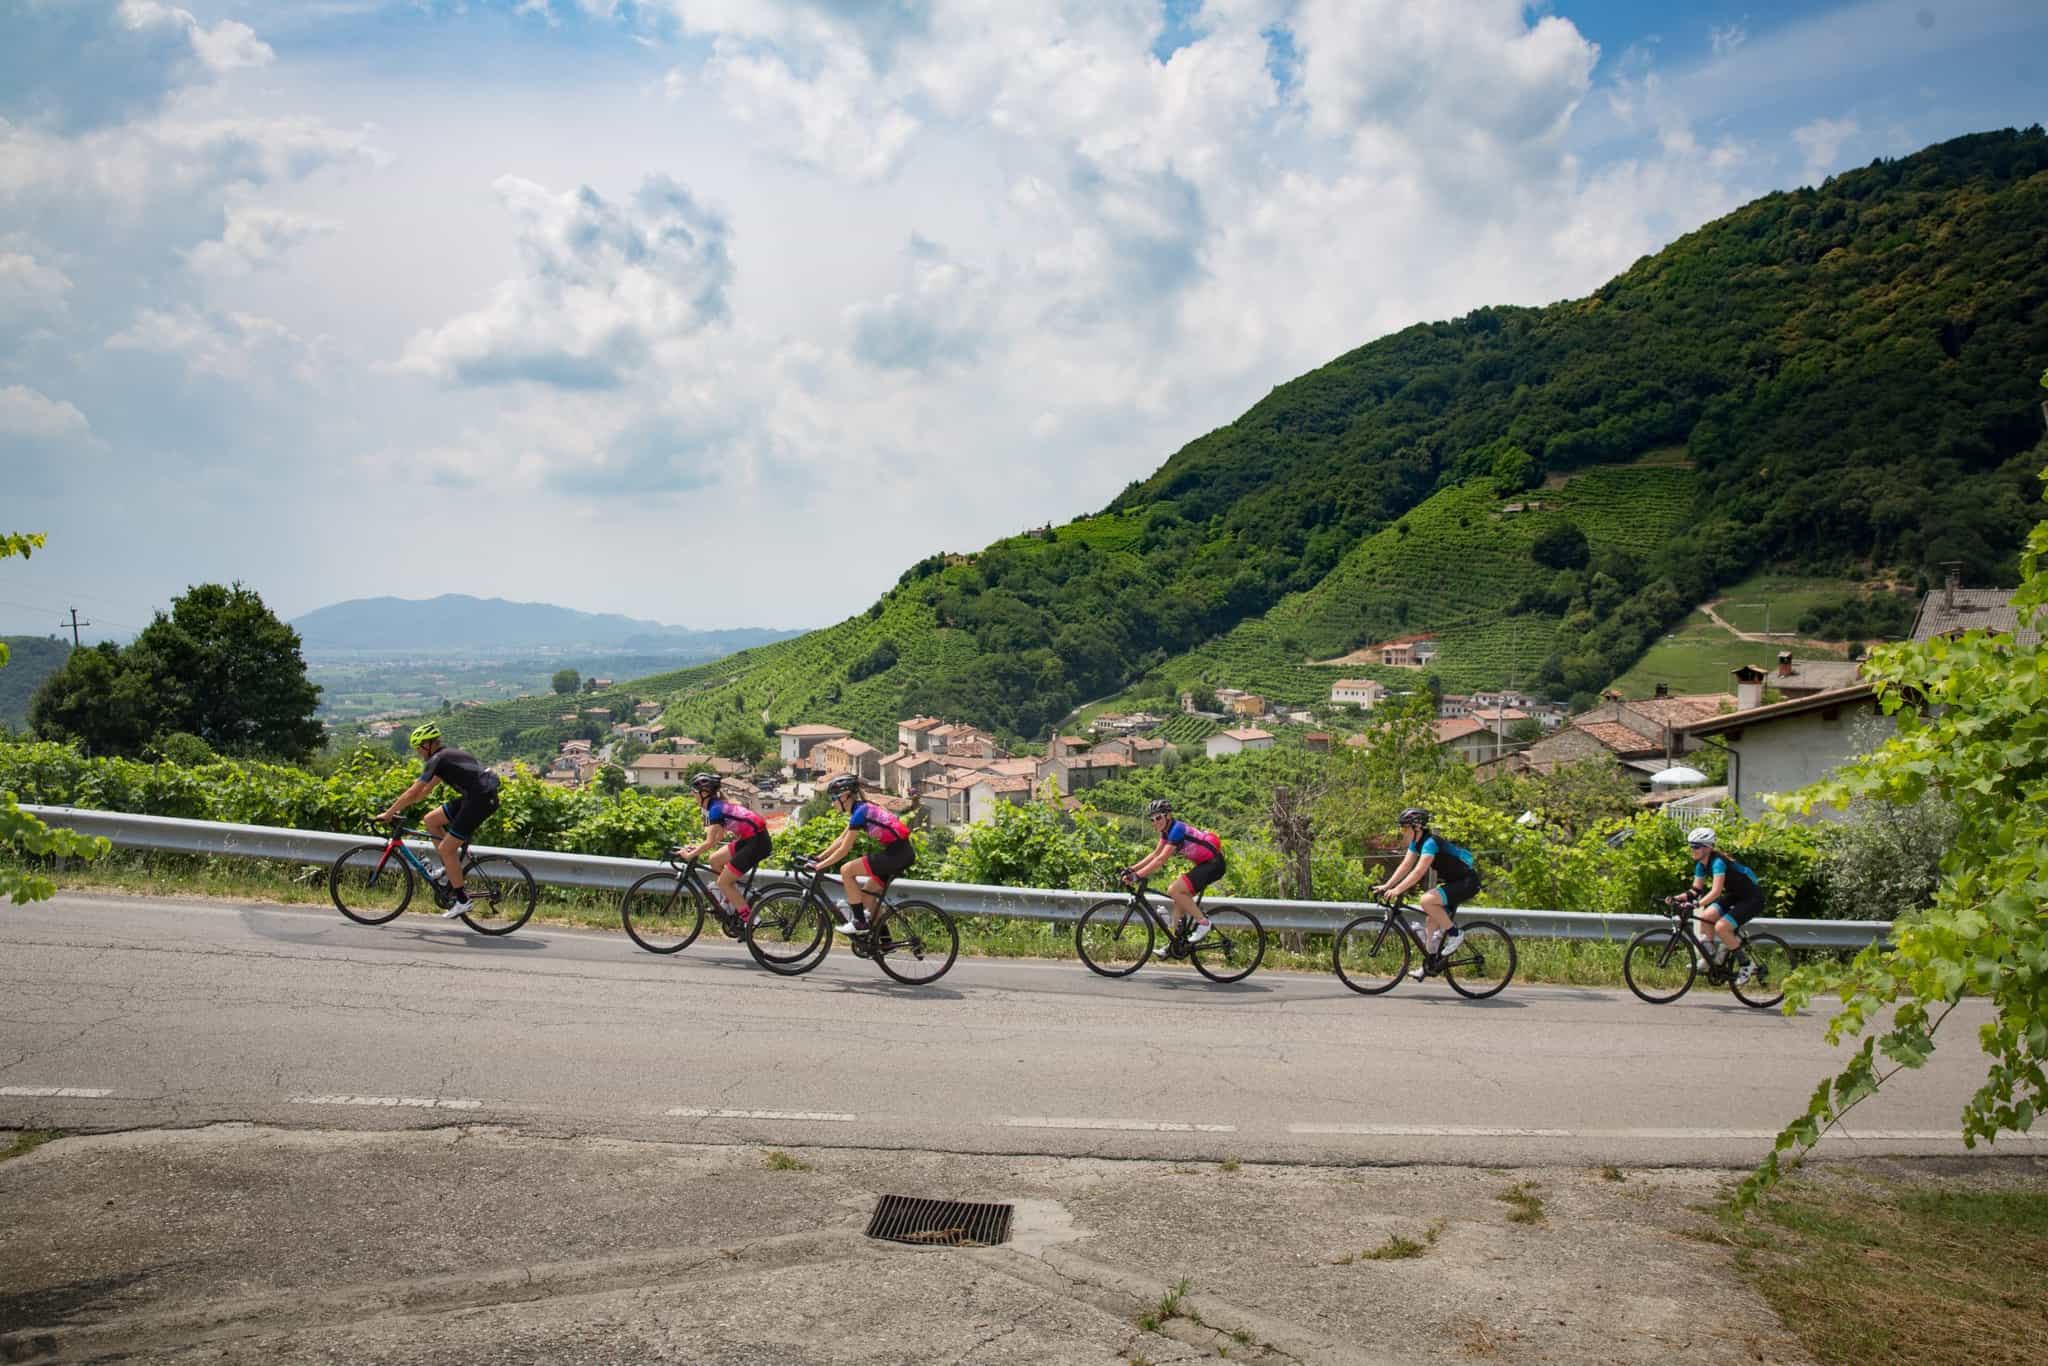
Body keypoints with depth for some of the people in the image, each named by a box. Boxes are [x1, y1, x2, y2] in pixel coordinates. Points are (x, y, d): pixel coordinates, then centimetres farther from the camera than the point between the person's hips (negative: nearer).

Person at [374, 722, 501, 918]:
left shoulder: (438, 760, -8)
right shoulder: (449, 754, 20)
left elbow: (413, 793, -8)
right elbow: (425, 790, 26)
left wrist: (389, 813, 1)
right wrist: (398, 805, 27)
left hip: (480, 800, -9)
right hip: (474, 797, 9)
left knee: (445, 849, -4)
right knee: (431, 820, 15)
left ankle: (461, 900, 2)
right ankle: (451, 867, 20)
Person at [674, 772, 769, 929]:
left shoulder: (716, 808, -13)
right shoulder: (719, 804, 15)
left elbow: (710, 842, -16)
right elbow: (719, 837, 20)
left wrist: (689, 855, -8)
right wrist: (696, 846, 17)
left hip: (757, 842, -9)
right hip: (749, 839, 9)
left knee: (722, 882, -2)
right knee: (714, 860, 15)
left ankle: (749, 919, 3)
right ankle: (730, 902, 20)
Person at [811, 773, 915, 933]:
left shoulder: (860, 812, -12)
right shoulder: (862, 809, 17)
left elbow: (844, 849, -11)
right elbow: (840, 840, 23)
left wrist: (820, 865, -4)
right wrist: (819, 857, 20)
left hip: (896, 854, -10)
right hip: (903, 854, 10)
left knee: (846, 871, -7)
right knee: (866, 895, 16)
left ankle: (859, 922, -1)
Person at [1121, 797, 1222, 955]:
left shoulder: (1177, 829, -21)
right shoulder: (1167, 830, 7)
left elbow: (1161, 860, -26)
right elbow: (1155, 854, 11)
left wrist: (1137, 875, -28)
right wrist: (1132, 868, 2)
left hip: (1214, 864, -10)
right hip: (1204, 864, 10)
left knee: (1174, 890, -19)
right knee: (1179, 898, 8)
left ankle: (1203, 922, -9)